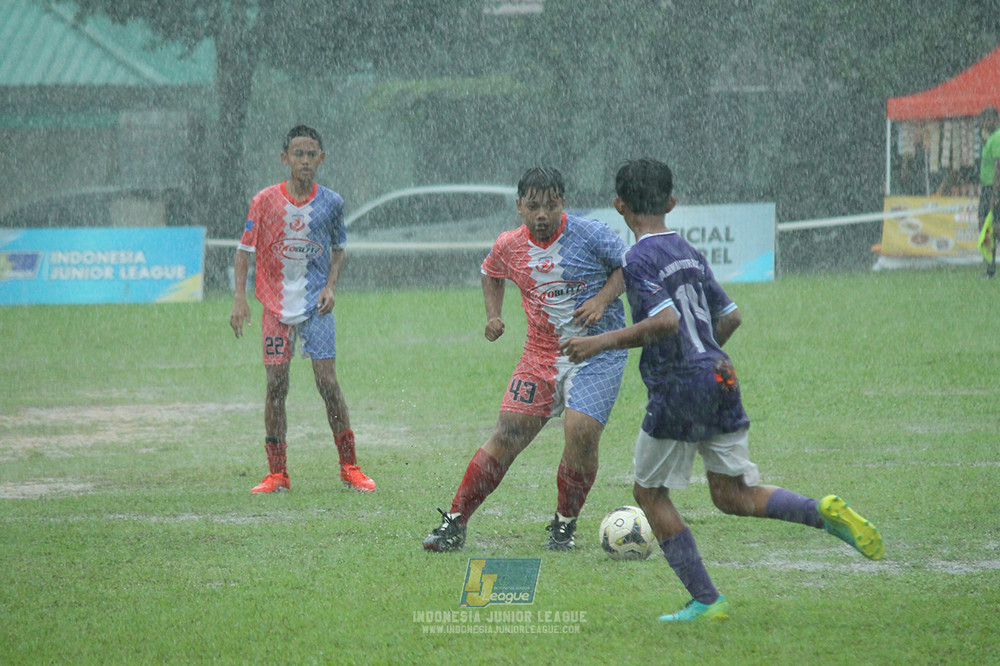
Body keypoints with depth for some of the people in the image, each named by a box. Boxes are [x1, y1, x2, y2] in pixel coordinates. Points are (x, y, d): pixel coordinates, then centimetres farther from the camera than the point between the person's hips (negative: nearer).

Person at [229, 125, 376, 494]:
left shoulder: (331, 202, 0)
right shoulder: (265, 201, -4)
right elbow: (245, 249, 1)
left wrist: (331, 286, -1)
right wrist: (239, 297, -8)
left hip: (315, 305, 0)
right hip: (276, 305, 0)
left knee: (328, 383, -5)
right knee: (276, 385, -2)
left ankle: (349, 467, 6)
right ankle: (277, 474, 5)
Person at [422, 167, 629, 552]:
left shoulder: (589, 235, -11)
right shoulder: (509, 246, 1)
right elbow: (491, 273, 24)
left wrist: (602, 299, -15)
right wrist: (493, 315, 8)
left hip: (597, 353, -3)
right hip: (541, 356, 3)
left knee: (581, 433, -19)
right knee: (507, 435, -5)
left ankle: (564, 526, 4)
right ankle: (455, 523, 1)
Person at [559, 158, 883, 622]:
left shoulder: (640, 259, -10)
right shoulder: (689, 253, 14)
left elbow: (666, 322, -22)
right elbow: (730, 317, 19)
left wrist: (601, 343, -18)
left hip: (678, 391, -7)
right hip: (720, 380, 7)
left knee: (649, 492, 9)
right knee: (733, 495, 12)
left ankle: (706, 601, 6)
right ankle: (825, 513, -12)